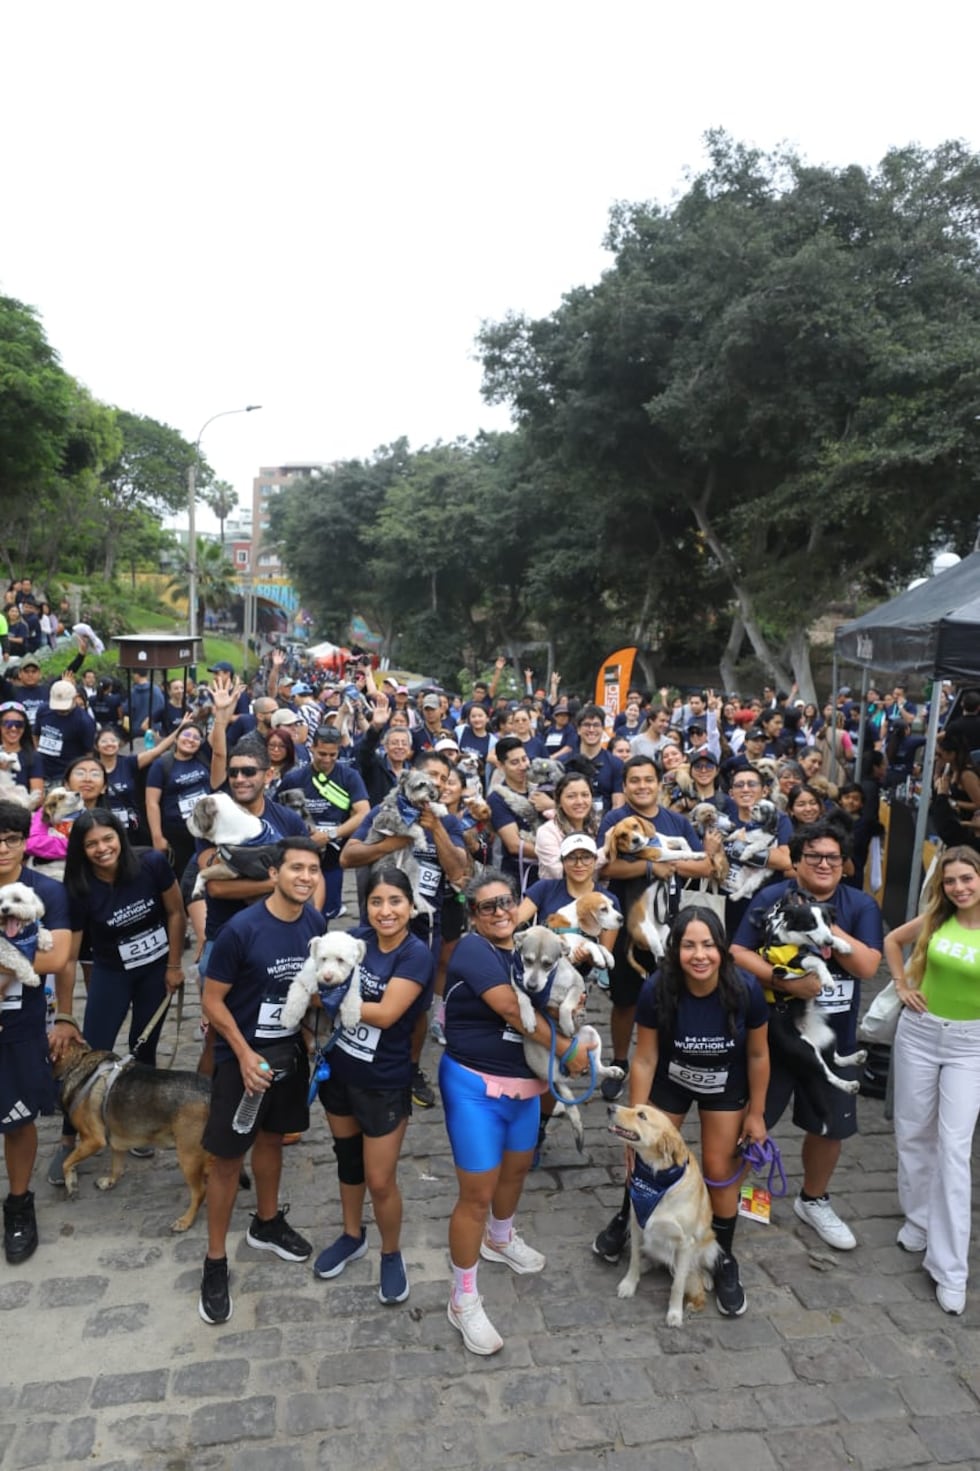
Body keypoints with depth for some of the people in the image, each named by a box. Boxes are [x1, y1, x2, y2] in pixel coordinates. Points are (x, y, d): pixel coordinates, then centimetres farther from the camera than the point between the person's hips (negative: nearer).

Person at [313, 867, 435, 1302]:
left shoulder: (416, 955, -21)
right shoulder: (356, 938, -6)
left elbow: (386, 1014, -27)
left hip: (384, 1082, -5)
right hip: (337, 1069, 5)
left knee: (380, 1180, 5)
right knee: (347, 1157, 23)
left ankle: (392, 1254, 31)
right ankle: (352, 1236, 46)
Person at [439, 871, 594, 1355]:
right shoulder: (472, 948, -19)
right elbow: (512, 1010, -27)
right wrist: (567, 1049, -20)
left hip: (525, 1084, 8)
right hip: (475, 1087, -7)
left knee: (517, 1168, 25)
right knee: (477, 1192, -2)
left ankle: (499, 1239, 53)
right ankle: (463, 1300, 16)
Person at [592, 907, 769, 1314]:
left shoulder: (746, 990, -32)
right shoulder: (657, 990, -34)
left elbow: (758, 1055, -15)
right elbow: (645, 1059, -22)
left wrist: (756, 1113, -6)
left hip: (725, 1088, 0)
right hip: (670, 1082, 0)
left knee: (720, 1173, 5)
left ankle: (725, 1260, 29)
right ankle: (625, 1219, 43)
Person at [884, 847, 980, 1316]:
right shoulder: (935, 919, -5)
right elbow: (891, 940, 13)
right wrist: (903, 985, 4)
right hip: (918, 1032, 3)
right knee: (913, 1133, 13)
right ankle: (918, 1218, 36)